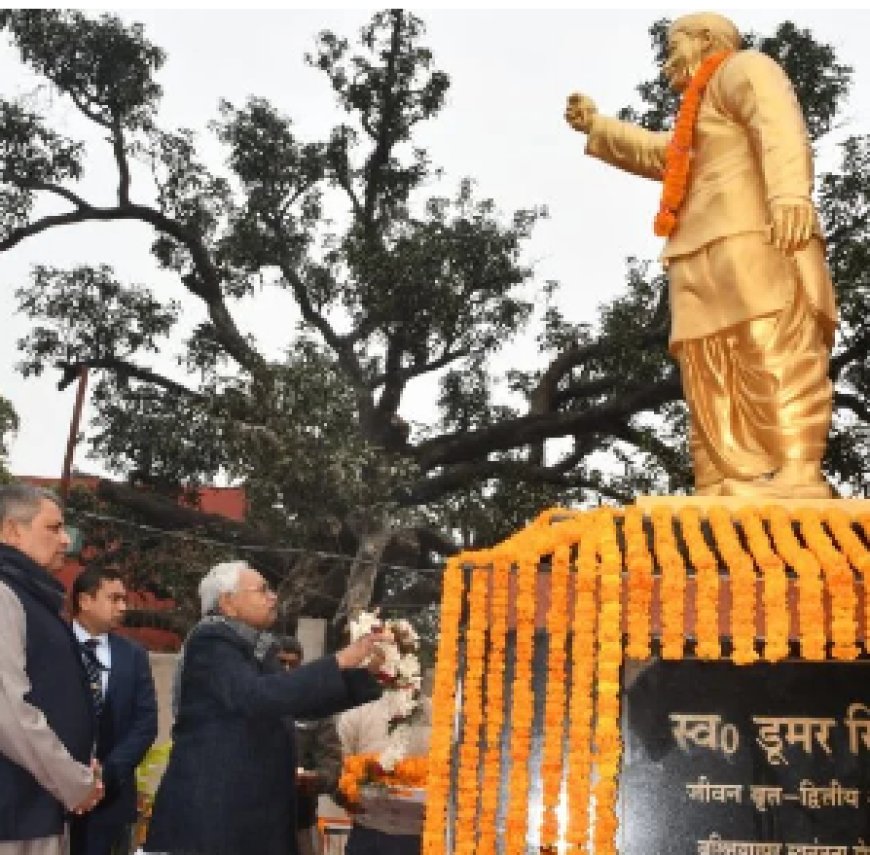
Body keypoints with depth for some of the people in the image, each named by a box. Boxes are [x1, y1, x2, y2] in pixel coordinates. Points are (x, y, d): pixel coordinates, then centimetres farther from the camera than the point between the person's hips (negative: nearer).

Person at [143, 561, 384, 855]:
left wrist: (365, 673, 3)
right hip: (210, 808, -8)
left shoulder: (254, 650, 14)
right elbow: (256, 696, -28)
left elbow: (304, 705, 14)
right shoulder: (211, 644, -12)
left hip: (254, 806, 8)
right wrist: (338, 662, -25)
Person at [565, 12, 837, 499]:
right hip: (705, 259, 9)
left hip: (755, 240, -9)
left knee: (776, 362, -21)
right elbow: (654, 152, 56)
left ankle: (795, 481, -30)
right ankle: (726, 492, -7)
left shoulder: (742, 67, 11)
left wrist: (790, 190, -30)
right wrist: (595, 125, 60)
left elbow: (779, 122, -11)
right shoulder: (700, 118, 38)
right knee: (712, 383, -2)